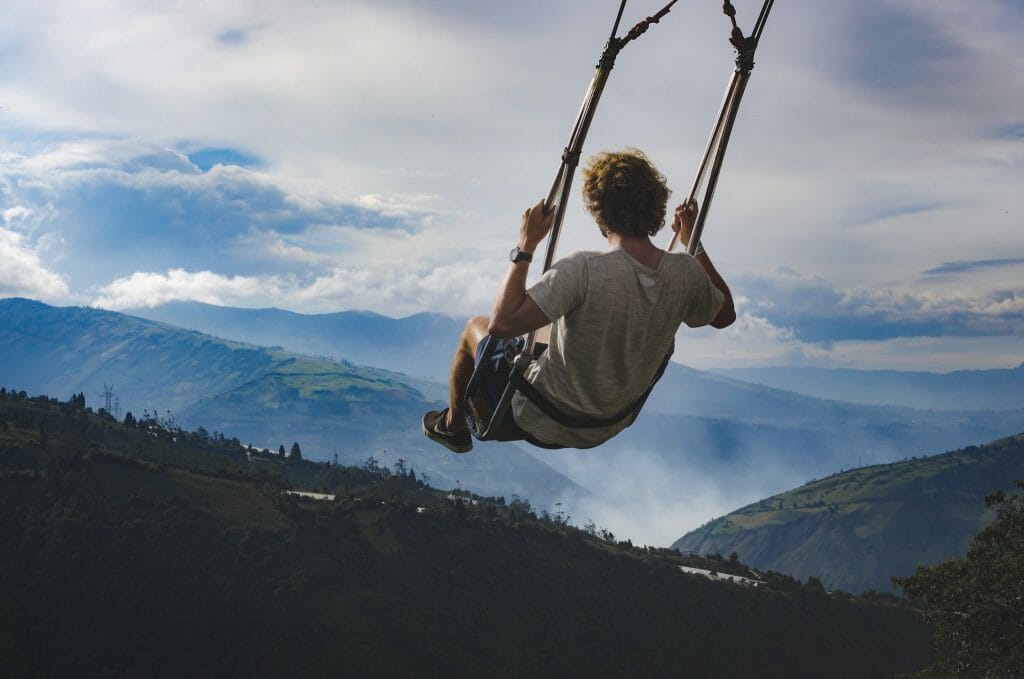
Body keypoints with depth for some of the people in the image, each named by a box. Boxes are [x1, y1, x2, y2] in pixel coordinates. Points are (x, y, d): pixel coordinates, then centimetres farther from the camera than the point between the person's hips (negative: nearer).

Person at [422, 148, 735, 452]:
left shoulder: (584, 270, -34)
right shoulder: (686, 272, -17)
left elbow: (502, 324, -35)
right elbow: (725, 314, 5)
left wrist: (524, 248, -26)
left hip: (542, 425, -5)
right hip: (612, 428, 5)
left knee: (475, 327, 22)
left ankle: (453, 426, 46)